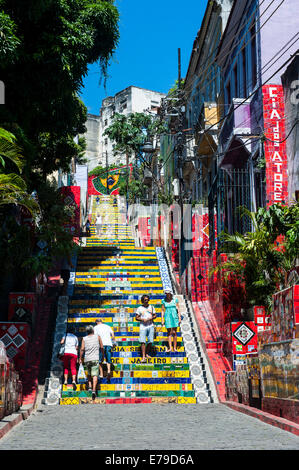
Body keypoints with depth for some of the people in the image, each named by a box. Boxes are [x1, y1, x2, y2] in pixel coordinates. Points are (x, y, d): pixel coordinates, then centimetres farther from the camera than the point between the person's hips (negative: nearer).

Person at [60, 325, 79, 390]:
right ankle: (74, 380, -22)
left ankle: (65, 380, -6)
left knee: (66, 367, 7)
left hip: (66, 352, -1)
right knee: (73, 367, -4)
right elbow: (77, 347, 13)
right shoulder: (75, 337, 19)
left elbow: (61, 342, -5)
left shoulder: (65, 336, 13)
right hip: (74, 353, 1)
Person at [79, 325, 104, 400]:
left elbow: (82, 349, -4)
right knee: (95, 375, -7)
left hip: (87, 359, 2)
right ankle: (94, 390, -22)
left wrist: (80, 358, 1)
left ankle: (89, 386, 9)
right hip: (95, 358, -2)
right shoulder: (97, 337, 7)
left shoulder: (84, 339, 6)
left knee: (89, 374, 23)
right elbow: (101, 347, 8)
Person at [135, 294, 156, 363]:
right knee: (143, 342, -11)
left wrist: (151, 318, -8)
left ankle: (147, 354, 22)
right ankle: (143, 357, -13)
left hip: (151, 326, 3)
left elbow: (155, 315, 12)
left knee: (150, 341, 3)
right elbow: (136, 318, 3)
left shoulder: (151, 307, 10)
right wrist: (143, 319, -14)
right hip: (143, 326, -3)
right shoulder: (139, 308, 3)